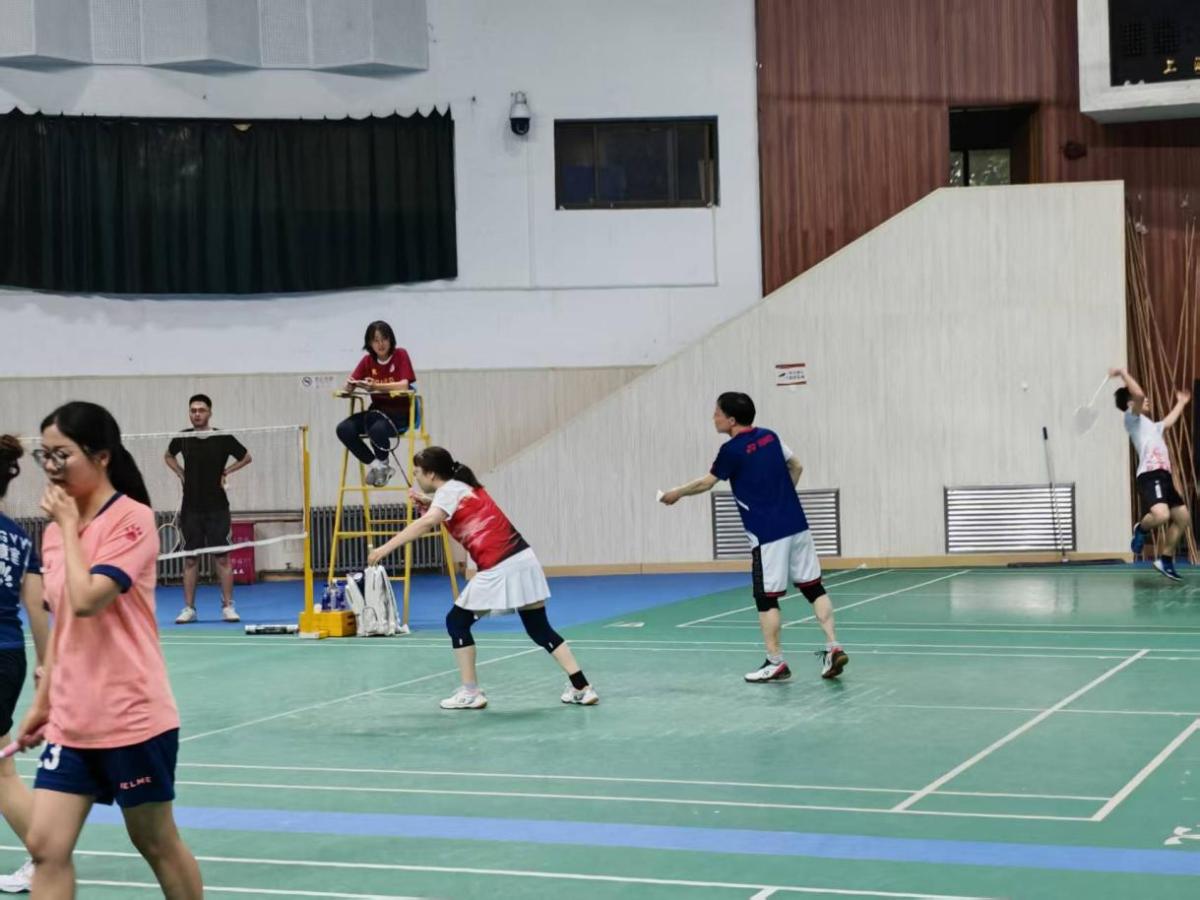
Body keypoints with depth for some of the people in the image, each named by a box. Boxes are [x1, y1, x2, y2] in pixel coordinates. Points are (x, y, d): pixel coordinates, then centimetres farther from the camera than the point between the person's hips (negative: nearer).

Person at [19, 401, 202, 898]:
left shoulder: (132, 519, -12)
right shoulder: (58, 528, 9)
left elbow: (85, 601, -24)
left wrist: (70, 526, -14)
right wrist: (42, 703, 16)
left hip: (132, 719, -6)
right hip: (70, 722, 6)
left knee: (157, 844, 8)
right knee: (46, 847, -2)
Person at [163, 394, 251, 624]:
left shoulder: (223, 438, -5)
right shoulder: (182, 438, 2)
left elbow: (246, 458, 9)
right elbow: (169, 456, 23)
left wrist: (225, 472, -2)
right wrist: (181, 474, 7)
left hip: (217, 507, -2)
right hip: (191, 508, 2)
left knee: (222, 557, -2)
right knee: (190, 558, 4)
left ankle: (228, 606, 3)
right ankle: (188, 608, 9)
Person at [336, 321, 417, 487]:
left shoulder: (400, 355, -7)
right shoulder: (368, 361, 5)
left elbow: (404, 385, -20)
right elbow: (348, 387, -1)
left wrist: (376, 386, -34)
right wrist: (350, 385, -27)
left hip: (401, 413, -5)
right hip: (377, 411, 5)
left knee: (377, 429, -36)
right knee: (344, 429, -19)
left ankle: (382, 464, -5)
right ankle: (374, 465, -4)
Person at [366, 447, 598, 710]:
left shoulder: (449, 490, -6)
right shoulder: (462, 487, 20)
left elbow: (425, 524, -24)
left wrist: (385, 548, -30)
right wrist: (426, 504, 14)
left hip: (501, 569, -9)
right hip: (522, 561, 9)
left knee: (457, 621, 6)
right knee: (540, 629, 12)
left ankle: (470, 693, 7)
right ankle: (582, 688, 7)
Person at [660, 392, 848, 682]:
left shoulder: (732, 450, -11)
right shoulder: (770, 437, 8)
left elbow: (706, 483, 2)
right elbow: (796, 467, 19)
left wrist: (677, 493, 18)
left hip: (768, 535, -7)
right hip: (797, 525, 7)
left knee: (766, 597, 2)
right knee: (813, 586, 8)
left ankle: (775, 662, 4)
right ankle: (833, 647, 3)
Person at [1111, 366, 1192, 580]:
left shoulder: (1149, 425, 30)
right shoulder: (1132, 418, 1)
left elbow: (1168, 421, 51)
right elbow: (1137, 394, -19)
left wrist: (1181, 402, 62)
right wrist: (1124, 373, -11)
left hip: (1163, 476, 10)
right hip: (1150, 476, -10)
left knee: (1183, 518, 12)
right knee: (1161, 515, -32)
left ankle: (1166, 560, 21)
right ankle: (1141, 530, 2)